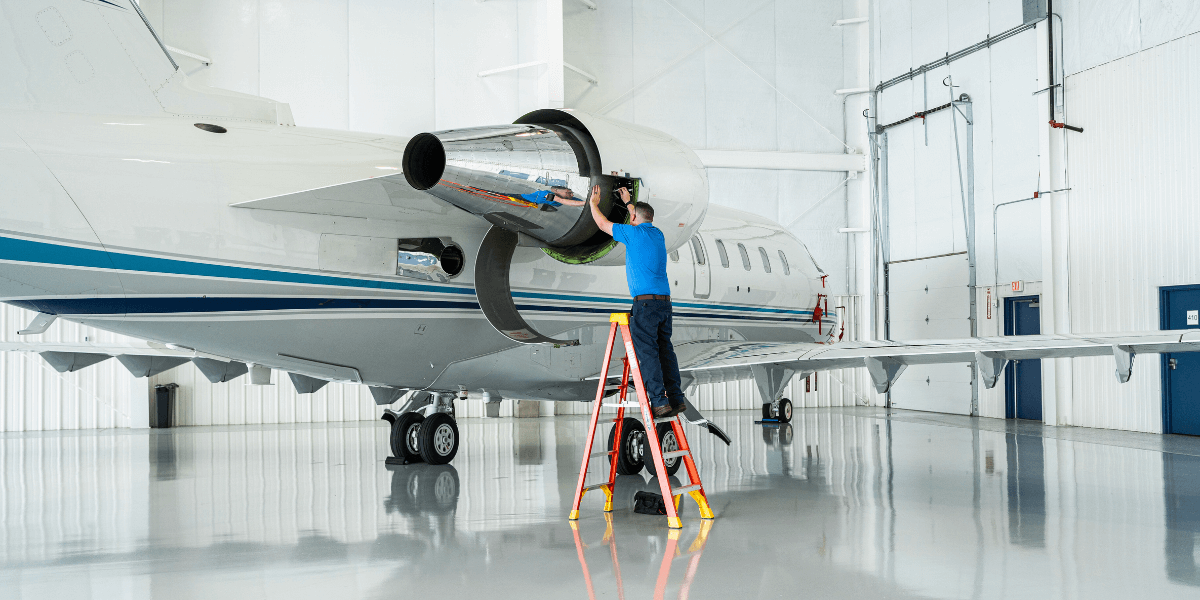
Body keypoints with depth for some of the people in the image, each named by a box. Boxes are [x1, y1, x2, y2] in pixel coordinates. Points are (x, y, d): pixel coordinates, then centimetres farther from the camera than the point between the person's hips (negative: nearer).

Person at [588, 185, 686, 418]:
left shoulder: (633, 233, -4)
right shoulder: (657, 234, 16)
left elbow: (603, 224, 11)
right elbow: (643, 221, 40)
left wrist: (594, 203, 28)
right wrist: (628, 201, 53)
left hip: (645, 302, -7)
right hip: (665, 301, 7)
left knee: (647, 352, -6)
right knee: (665, 350, 9)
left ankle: (659, 402, -11)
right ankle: (675, 399, 8)